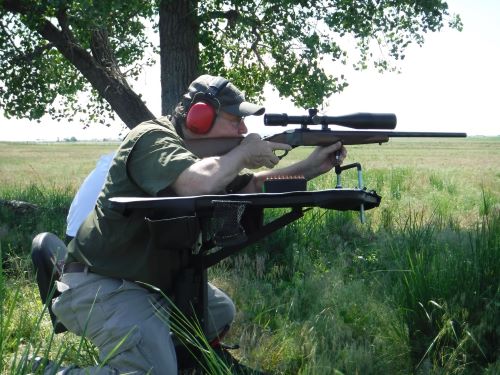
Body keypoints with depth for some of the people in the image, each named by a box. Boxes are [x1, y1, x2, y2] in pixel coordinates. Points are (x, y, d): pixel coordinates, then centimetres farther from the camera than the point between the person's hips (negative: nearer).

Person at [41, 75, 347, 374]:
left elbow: (253, 187, 14)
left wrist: (313, 167, 4)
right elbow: (199, 185, -40)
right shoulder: (153, 139, -21)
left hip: (152, 281, 10)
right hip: (98, 285, -10)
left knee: (220, 312, 17)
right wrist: (244, 152, -22)